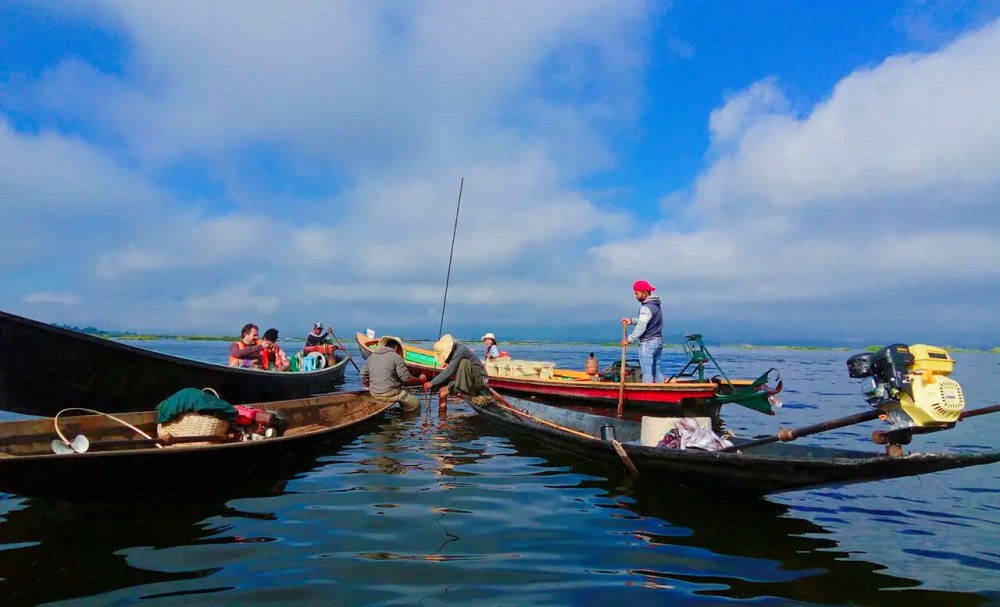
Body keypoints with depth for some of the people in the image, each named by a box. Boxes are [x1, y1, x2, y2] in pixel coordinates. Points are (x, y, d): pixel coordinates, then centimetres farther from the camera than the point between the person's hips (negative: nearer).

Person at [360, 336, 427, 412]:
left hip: (374, 394, 8)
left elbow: (363, 377, 14)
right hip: (390, 393, -7)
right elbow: (407, 379, -11)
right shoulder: (396, 357, -8)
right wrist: (420, 381, 4)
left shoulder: (371, 357, 11)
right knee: (415, 404, 2)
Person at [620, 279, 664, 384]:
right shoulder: (655, 305, 13)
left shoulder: (646, 308, -17)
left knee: (647, 371, -6)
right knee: (657, 370, 14)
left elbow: (641, 327, -23)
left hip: (648, 342, -10)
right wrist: (632, 320, 11)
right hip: (658, 341, 10)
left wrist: (629, 339, -19)